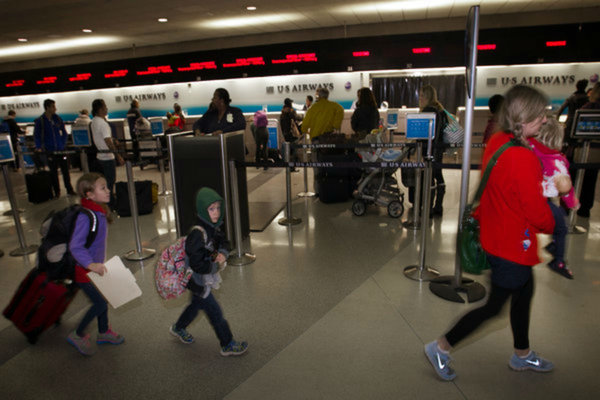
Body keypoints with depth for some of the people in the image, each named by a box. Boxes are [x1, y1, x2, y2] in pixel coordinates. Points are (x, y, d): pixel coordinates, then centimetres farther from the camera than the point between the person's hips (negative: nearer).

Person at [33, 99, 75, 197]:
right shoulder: (40, 121, -3)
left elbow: (64, 133, 12)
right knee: (53, 172, 6)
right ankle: (57, 192, 15)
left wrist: (63, 144, 1)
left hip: (61, 149, 2)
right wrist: (39, 147, -10)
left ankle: (69, 190, 12)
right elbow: (36, 135, 1)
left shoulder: (58, 119, 5)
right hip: (50, 151, -2)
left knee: (65, 170, 3)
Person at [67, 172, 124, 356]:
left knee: (102, 299, 18)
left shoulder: (100, 212, 1)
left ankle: (103, 332, 37)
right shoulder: (85, 216, -27)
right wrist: (91, 265, -41)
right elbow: (75, 246, -30)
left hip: (95, 266, 8)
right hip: (84, 271, -8)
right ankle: (78, 335, 20)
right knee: (100, 303, -2)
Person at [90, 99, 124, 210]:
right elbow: (108, 142, -23)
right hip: (107, 156, -9)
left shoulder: (94, 122, 9)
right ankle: (111, 205, 7)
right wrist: (118, 156, -20)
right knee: (110, 181, 0)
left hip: (100, 155, 9)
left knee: (105, 181, 18)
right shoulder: (103, 123, -20)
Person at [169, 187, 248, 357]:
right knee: (215, 311, 3)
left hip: (204, 278, 9)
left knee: (197, 304, 29)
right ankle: (228, 345, 20)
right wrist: (215, 266, -17)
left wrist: (223, 253, -11)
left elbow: (223, 242, 10)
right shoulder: (198, 233, -32)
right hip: (198, 281, -9)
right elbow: (196, 264, -33)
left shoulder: (213, 227, -5)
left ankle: (178, 328, 54)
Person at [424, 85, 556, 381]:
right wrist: (549, 226, 1)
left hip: (495, 233, 9)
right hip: (512, 245, -9)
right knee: (494, 306, 7)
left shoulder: (497, 141, -2)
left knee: (524, 292, 25)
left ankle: (522, 355, 45)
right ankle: (441, 348, 19)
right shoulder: (523, 158, -29)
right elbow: (536, 209, -19)